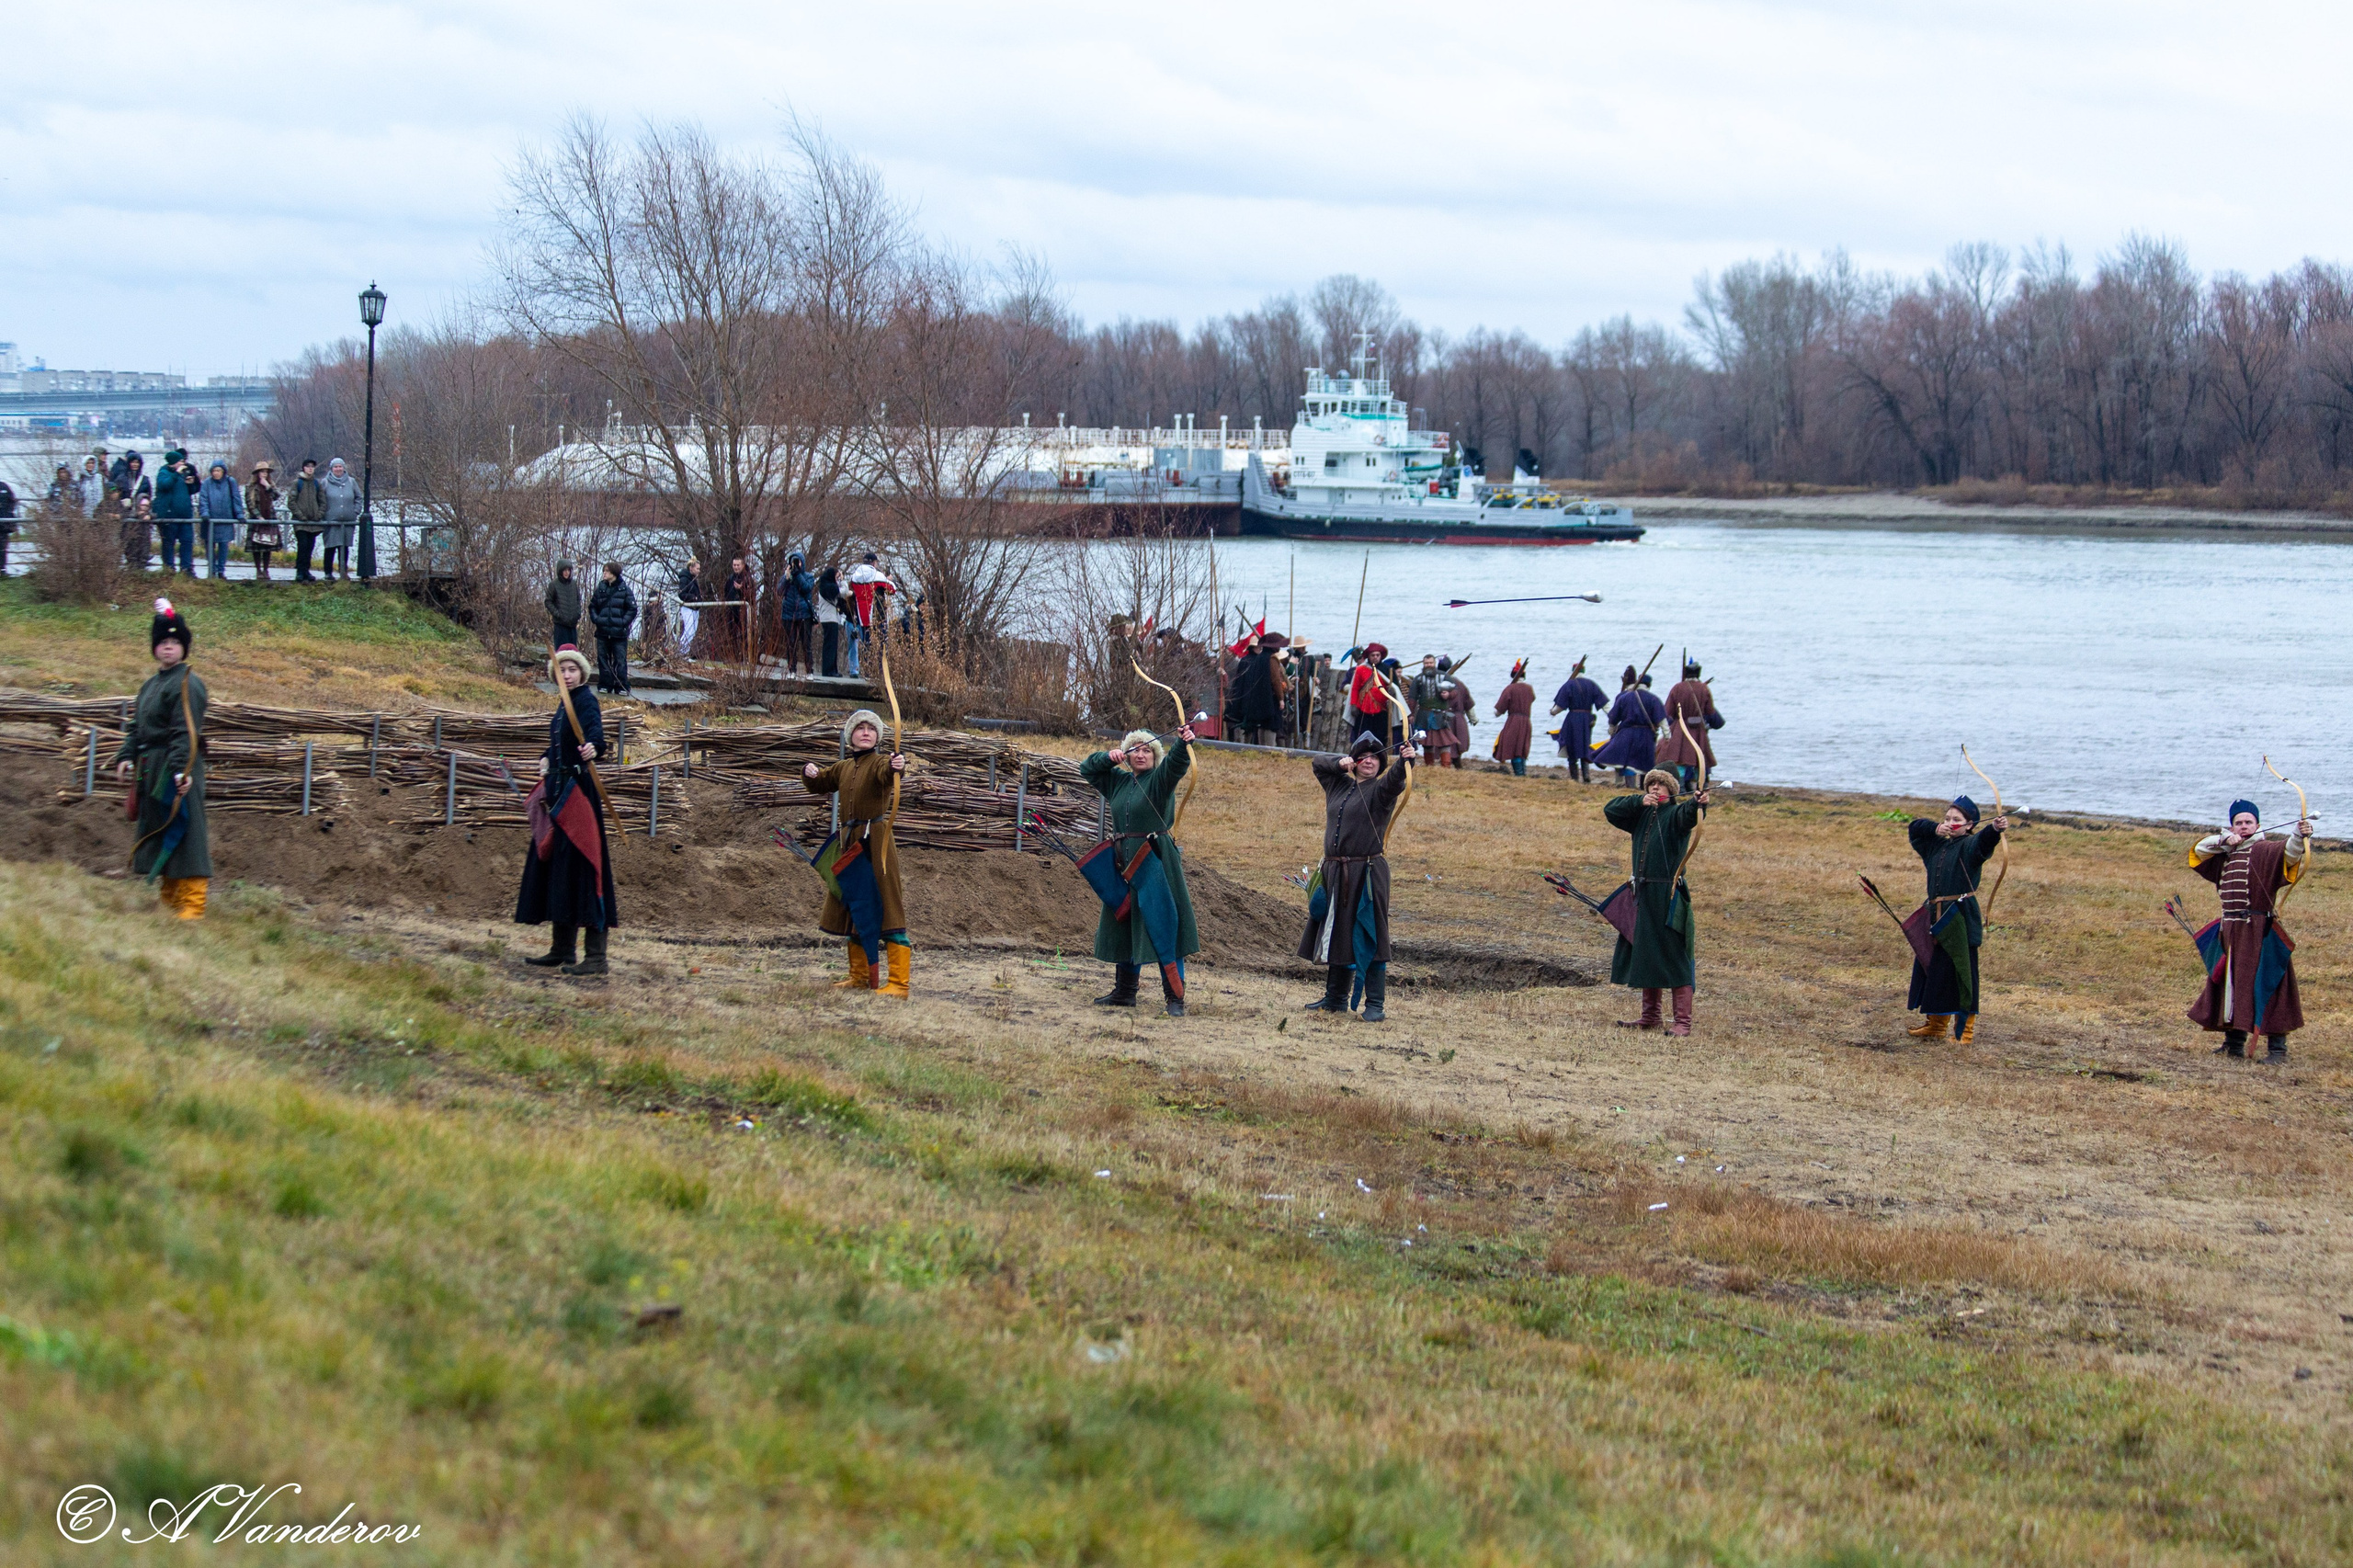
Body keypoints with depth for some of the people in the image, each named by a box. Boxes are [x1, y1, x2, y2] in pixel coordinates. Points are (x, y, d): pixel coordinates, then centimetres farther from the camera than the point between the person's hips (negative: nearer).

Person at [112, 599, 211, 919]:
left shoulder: (187, 684, -11)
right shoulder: (152, 684, 17)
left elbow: (186, 732, -19)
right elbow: (137, 725, 20)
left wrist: (181, 769, -26)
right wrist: (127, 756, 8)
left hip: (175, 770, -9)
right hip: (151, 769, 9)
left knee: (182, 833, -10)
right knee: (159, 833, 14)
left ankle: (192, 904, -9)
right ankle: (170, 899, 24)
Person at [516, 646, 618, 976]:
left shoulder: (586, 701, -11)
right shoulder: (564, 704, 17)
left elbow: (595, 729, -32)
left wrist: (593, 747, -53)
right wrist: (546, 760, 13)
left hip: (578, 790, -10)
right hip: (558, 789, 10)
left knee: (580, 864, -13)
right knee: (553, 865, 14)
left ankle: (597, 956, -15)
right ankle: (561, 950, 24)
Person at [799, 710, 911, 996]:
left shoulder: (878, 763, -7)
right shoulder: (844, 768, 15)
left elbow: (887, 773, -30)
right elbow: (819, 784, 29)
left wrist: (897, 766, -54)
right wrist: (809, 772, 6)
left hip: (875, 841, -8)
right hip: (849, 842, 8)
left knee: (885, 908, -12)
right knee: (853, 910, 17)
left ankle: (898, 983, -16)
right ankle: (859, 976, 30)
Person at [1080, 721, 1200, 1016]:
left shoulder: (1159, 779, -4)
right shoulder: (1118, 781, 14)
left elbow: (1176, 763, -23)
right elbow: (1086, 769, 23)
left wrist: (1184, 743, -44)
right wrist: (1109, 758, 4)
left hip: (1154, 862, -7)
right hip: (1124, 863, 7)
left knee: (1162, 927, -11)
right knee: (1123, 925, 14)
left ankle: (1175, 997, -12)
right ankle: (1124, 991, 26)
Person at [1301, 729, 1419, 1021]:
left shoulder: (1380, 790, -4)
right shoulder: (1338, 785, 14)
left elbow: (1394, 781, -24)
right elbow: (1317, 764, 25)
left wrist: (1405, 761, -45)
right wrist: (1339, 763, 5)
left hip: (1367, 874, -6)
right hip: (1335, 873, 6)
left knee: (1368, 938, -9)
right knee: (1336, 935, 14)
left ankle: (1375, 1004, -8)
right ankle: (1335, 998, 26)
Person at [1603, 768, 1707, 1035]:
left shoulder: (1675, 813, -5)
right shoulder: (1641, 815, 14)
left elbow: (1688, 816, -26)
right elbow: (1610, 810, 8)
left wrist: (1697, 804, -49)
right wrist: (1640, 801, -7)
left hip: (1669, 895, -7)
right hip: (1643, 893, 7)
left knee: (1674, 956, -9)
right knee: (1646, 956, 14)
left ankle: (1683, 1021, -9)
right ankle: (1650, 1016, 24)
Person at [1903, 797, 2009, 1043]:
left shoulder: (1969, 846, -6)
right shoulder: (1936, 845, 16)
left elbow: (1983, 840, -26)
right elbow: (1915, 827, 22)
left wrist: (1995, 829, -49)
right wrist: (1936, 829, 3)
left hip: (1960, 919, -8)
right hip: (1936, 917, 8)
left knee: (1960, 973, -8)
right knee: (1933, 970, 15)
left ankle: (1965, 1029, -3)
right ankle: (1935, 1024, 28)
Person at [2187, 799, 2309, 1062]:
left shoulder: (2267, 851, -6)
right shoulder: (2226, 854, 17)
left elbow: (2290, 853, -22)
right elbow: (2200, 850, 20)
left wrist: (2300, 836, -45)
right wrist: (2224, 840, 2)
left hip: (2259, 932, -8)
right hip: (2230, 932, 8)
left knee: (2268, 989, -11)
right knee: (2230, 987, 15)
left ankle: (2278, 1049, -10)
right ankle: (2234, 1043, 28)